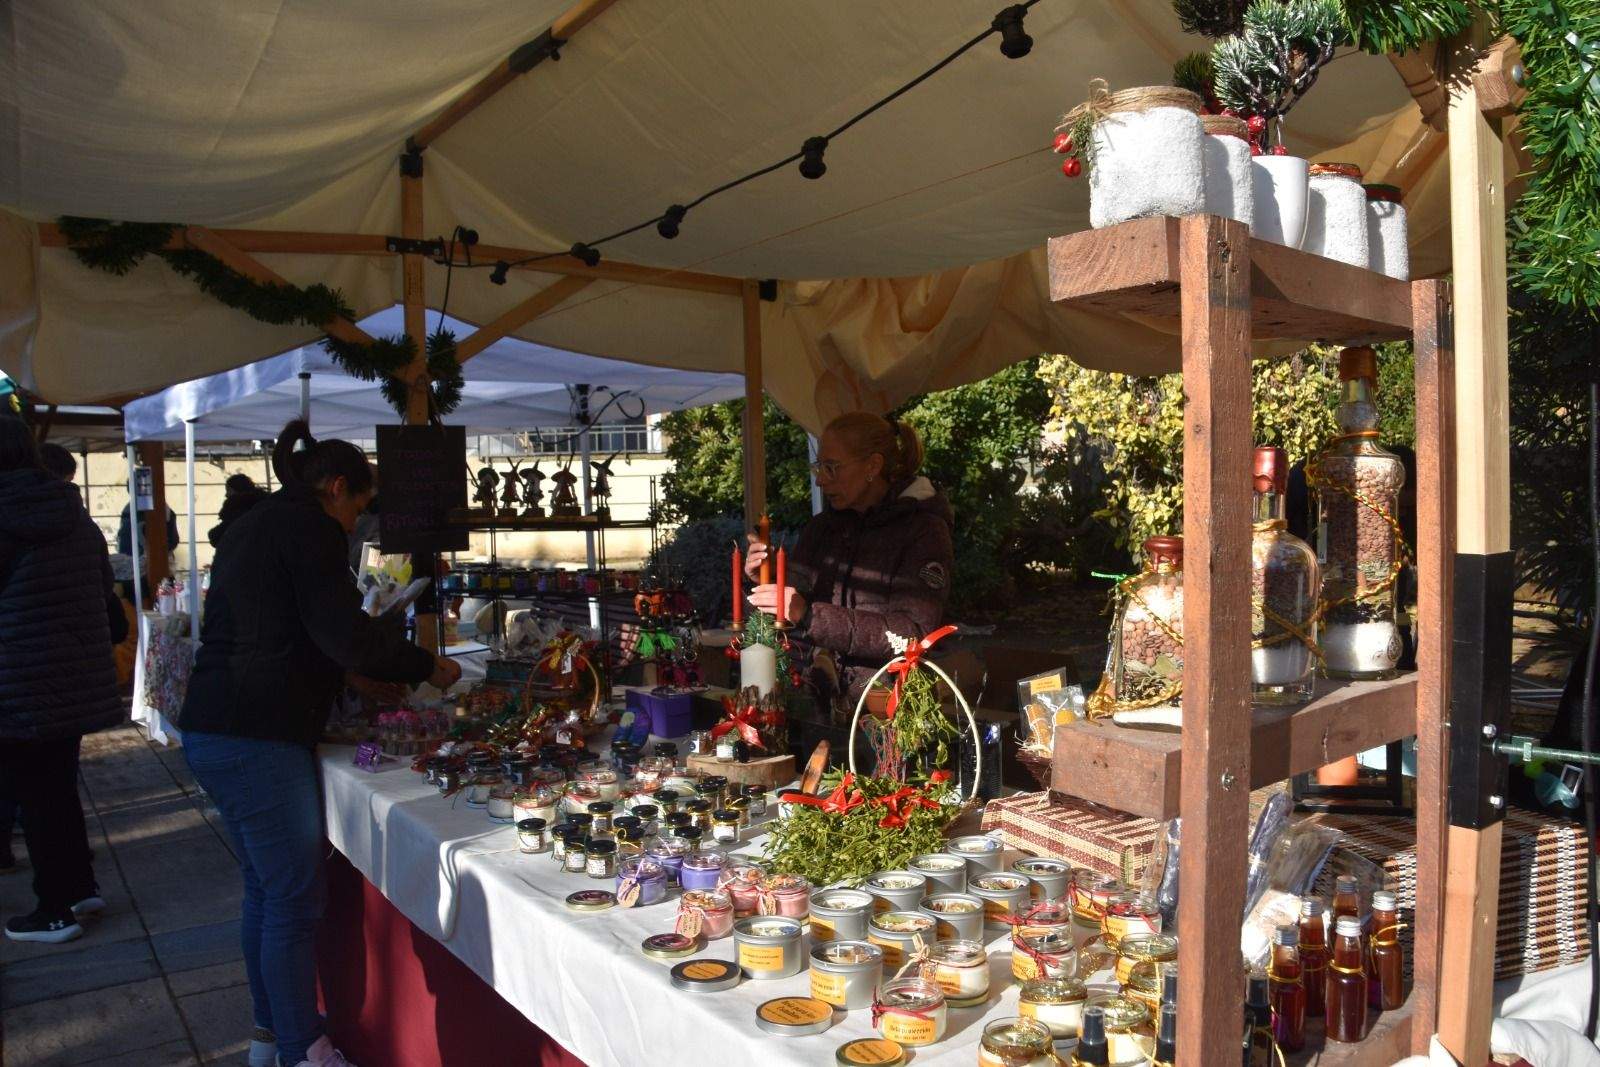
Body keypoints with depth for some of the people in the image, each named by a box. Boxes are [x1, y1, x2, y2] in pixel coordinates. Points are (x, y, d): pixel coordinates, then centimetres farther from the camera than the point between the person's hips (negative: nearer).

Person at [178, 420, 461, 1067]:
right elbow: (343, 629, -18)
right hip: (258, 740, -10)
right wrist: (427, 668, -6)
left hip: (212, 733, 10)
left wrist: (347, 674, 28)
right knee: (295, 903, -2)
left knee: (265, 890, 20)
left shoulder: (252, 525, 19)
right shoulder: (306, 524, -10)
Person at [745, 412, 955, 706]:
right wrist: (767, 584, -5)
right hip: (824, 700, 5)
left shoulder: (925, 530, -3)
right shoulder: (821, 527, 13)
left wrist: (810, 615, -21)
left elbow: (913, 634, -16)